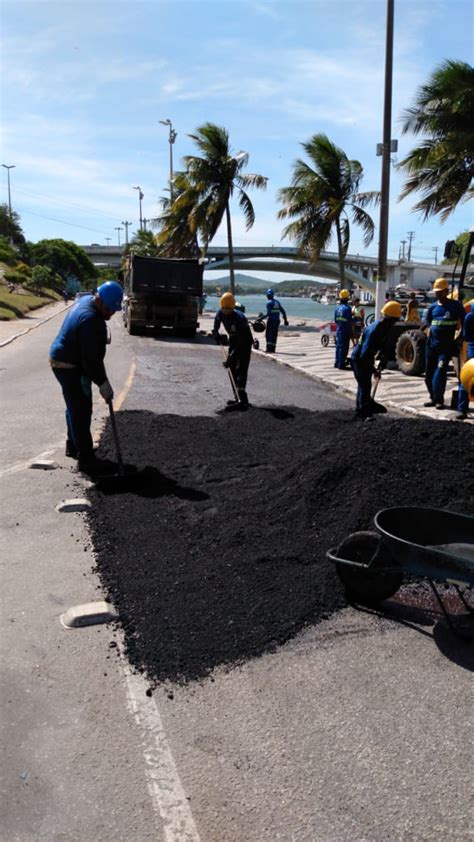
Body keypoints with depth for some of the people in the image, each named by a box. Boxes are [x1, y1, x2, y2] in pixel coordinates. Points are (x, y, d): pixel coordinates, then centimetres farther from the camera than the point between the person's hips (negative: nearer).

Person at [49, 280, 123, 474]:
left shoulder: (87, 300, 3)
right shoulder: (90, 320, -29)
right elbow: (90, 358, -28)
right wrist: (102, 382, -22)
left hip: (63, 361, 11)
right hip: (69, 368, -11)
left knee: (75, 407, 22)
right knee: (81, 411, -7)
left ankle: (73, 446, 37)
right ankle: (85, 459, -4)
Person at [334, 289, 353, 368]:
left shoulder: (337, 308, 5)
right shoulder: (347, 308, -15)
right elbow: (350, 321, -13)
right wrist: (351, 331, -2)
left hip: (338, 330, 7)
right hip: (345, 331, -7)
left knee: (338, 346, 14)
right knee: (344, 347, -2)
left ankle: (337, 363, 20)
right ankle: (341, 364, -2)